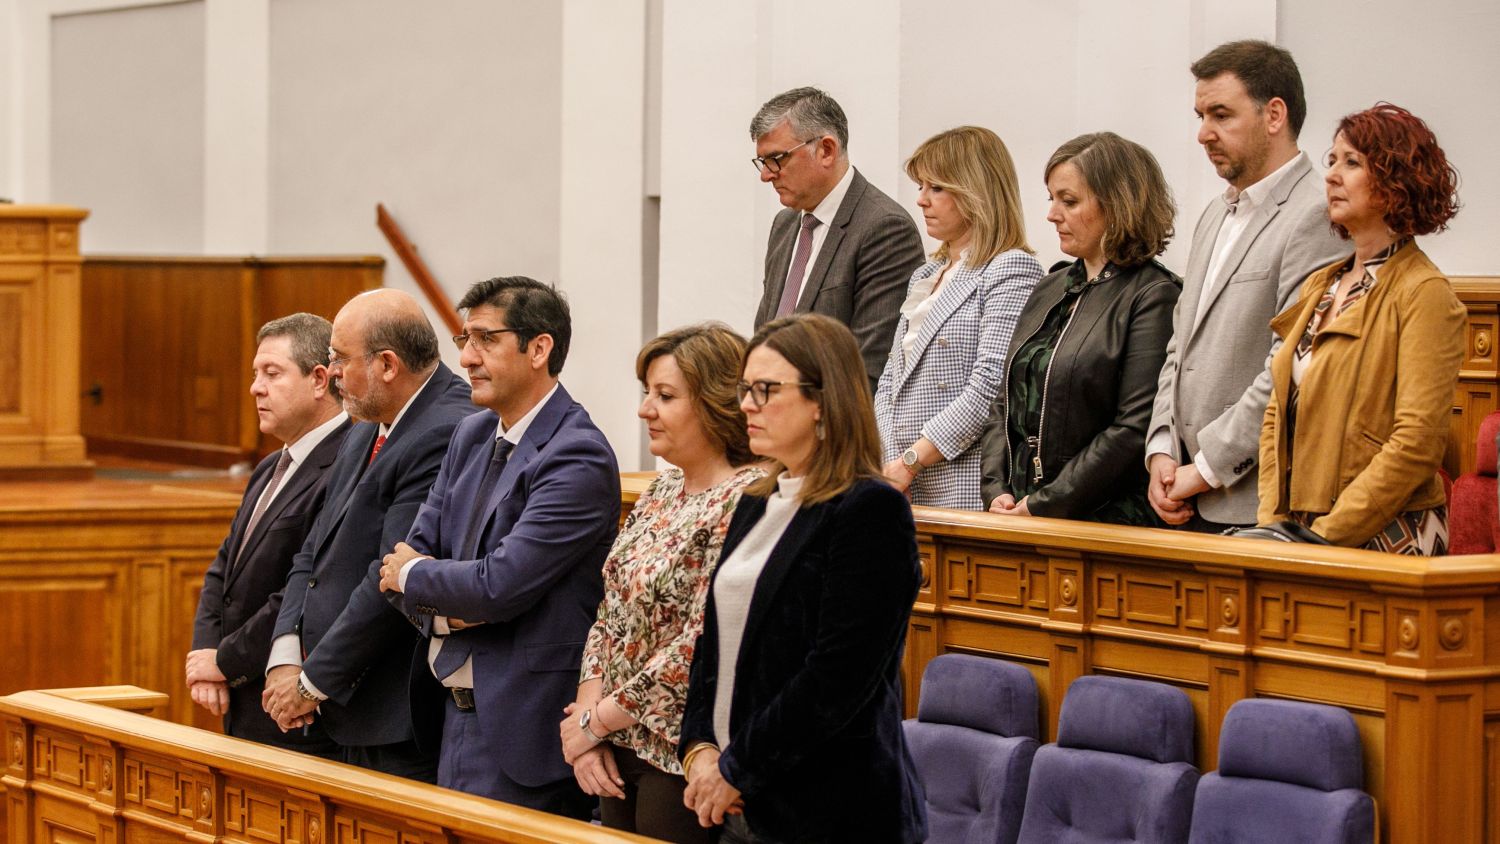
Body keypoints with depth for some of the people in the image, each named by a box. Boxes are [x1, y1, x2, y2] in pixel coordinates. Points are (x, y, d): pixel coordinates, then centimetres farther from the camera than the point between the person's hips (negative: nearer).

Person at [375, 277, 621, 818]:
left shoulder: (578, 458, -16)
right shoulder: (472, 435, 11)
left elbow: (501, 585, -23)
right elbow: (407, 559, 11)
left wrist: (412, 576, -4)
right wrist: (444, 611, -11)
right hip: (462, 715, 8)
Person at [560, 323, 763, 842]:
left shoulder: (745, 503, -17)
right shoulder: (663, 490, 10)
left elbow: (703, 647, -20)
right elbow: (611, 612, 12)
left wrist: (599, 720, -12)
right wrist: (587, 712, -2)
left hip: (683, 758, -8)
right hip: (620, 753, 8)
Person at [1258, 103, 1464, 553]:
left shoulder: (1423, 293, -6)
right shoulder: (1320, 285, 16)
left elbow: (1416, 445, -13)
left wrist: (1326, 534, -14)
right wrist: (1273, 521, 4)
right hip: (1297, 530, 6)